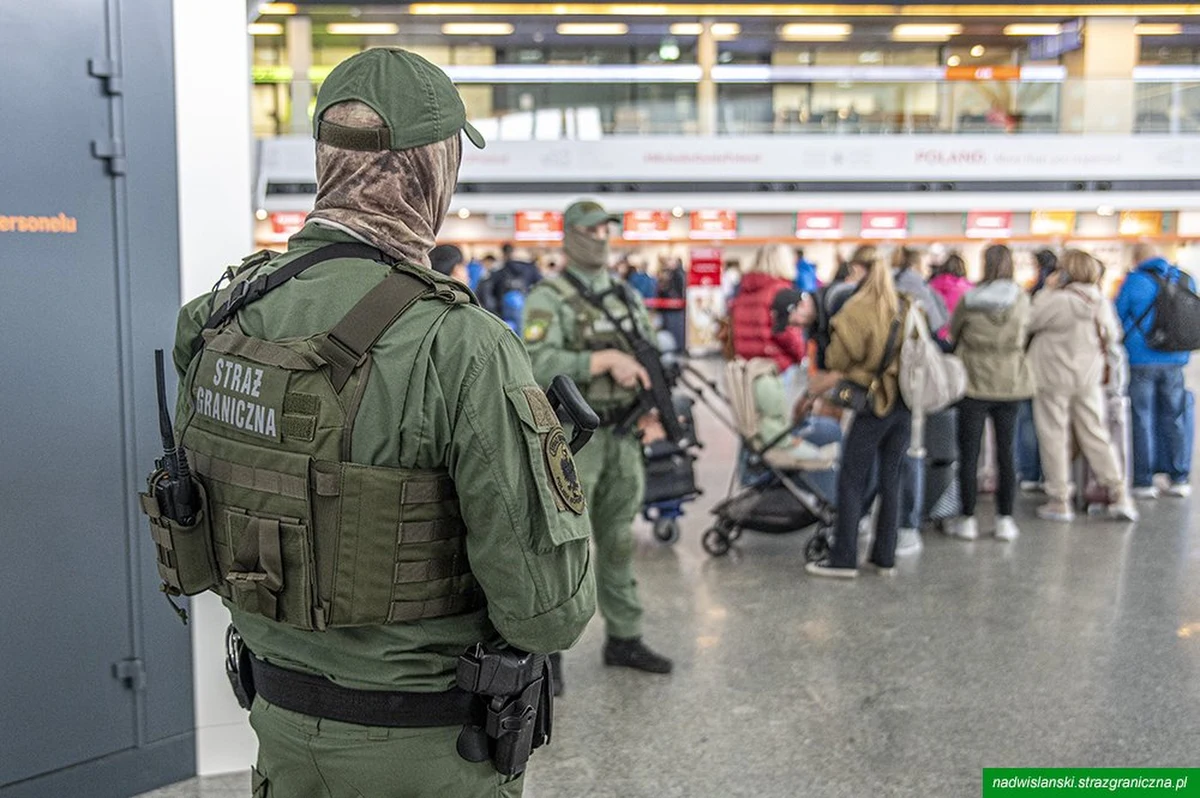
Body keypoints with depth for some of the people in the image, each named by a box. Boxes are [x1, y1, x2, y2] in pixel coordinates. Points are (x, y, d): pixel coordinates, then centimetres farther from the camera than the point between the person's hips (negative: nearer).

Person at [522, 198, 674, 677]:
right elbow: (539, 363, -24)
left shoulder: (629, 297, 12)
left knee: (619, 543, 15)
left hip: (623, 437, 6)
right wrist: (606, 359, -27)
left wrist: (654, 412, -3)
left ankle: (624, 638, 27)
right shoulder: (549, 298, -8)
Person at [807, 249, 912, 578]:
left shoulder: (858, 312, -11)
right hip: (905, 405, 6)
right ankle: (885, 556, 17)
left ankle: (844, 558, 1)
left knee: (851, 481, 0)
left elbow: (837, 359, -9)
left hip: (873, 404, -6)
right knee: (891, 481, 11)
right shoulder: (907, 311, 7)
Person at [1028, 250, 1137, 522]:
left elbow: (1028, 322, -10)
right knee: (1096, 436, 13)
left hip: (1053, 379, -5)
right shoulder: (1102, 303, -1)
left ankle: (1059, 501, 8)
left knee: (1055, 438, 4)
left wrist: (1047, 290, -4)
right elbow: (1113, 336, 9)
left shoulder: (1058, 301, -20)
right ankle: (1119, 493, 9)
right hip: (1089, 378, 5)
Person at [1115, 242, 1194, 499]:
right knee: (1175, 419, 11)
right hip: (1175, 362, 3)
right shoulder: (1185, 280, 5)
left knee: (1143, 421, 3)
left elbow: (1117, 319, 0)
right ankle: (1180, 479, 14)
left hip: (1141, 360, -3)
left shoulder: (1135, 281, -8)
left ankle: (1144, 482, 4)